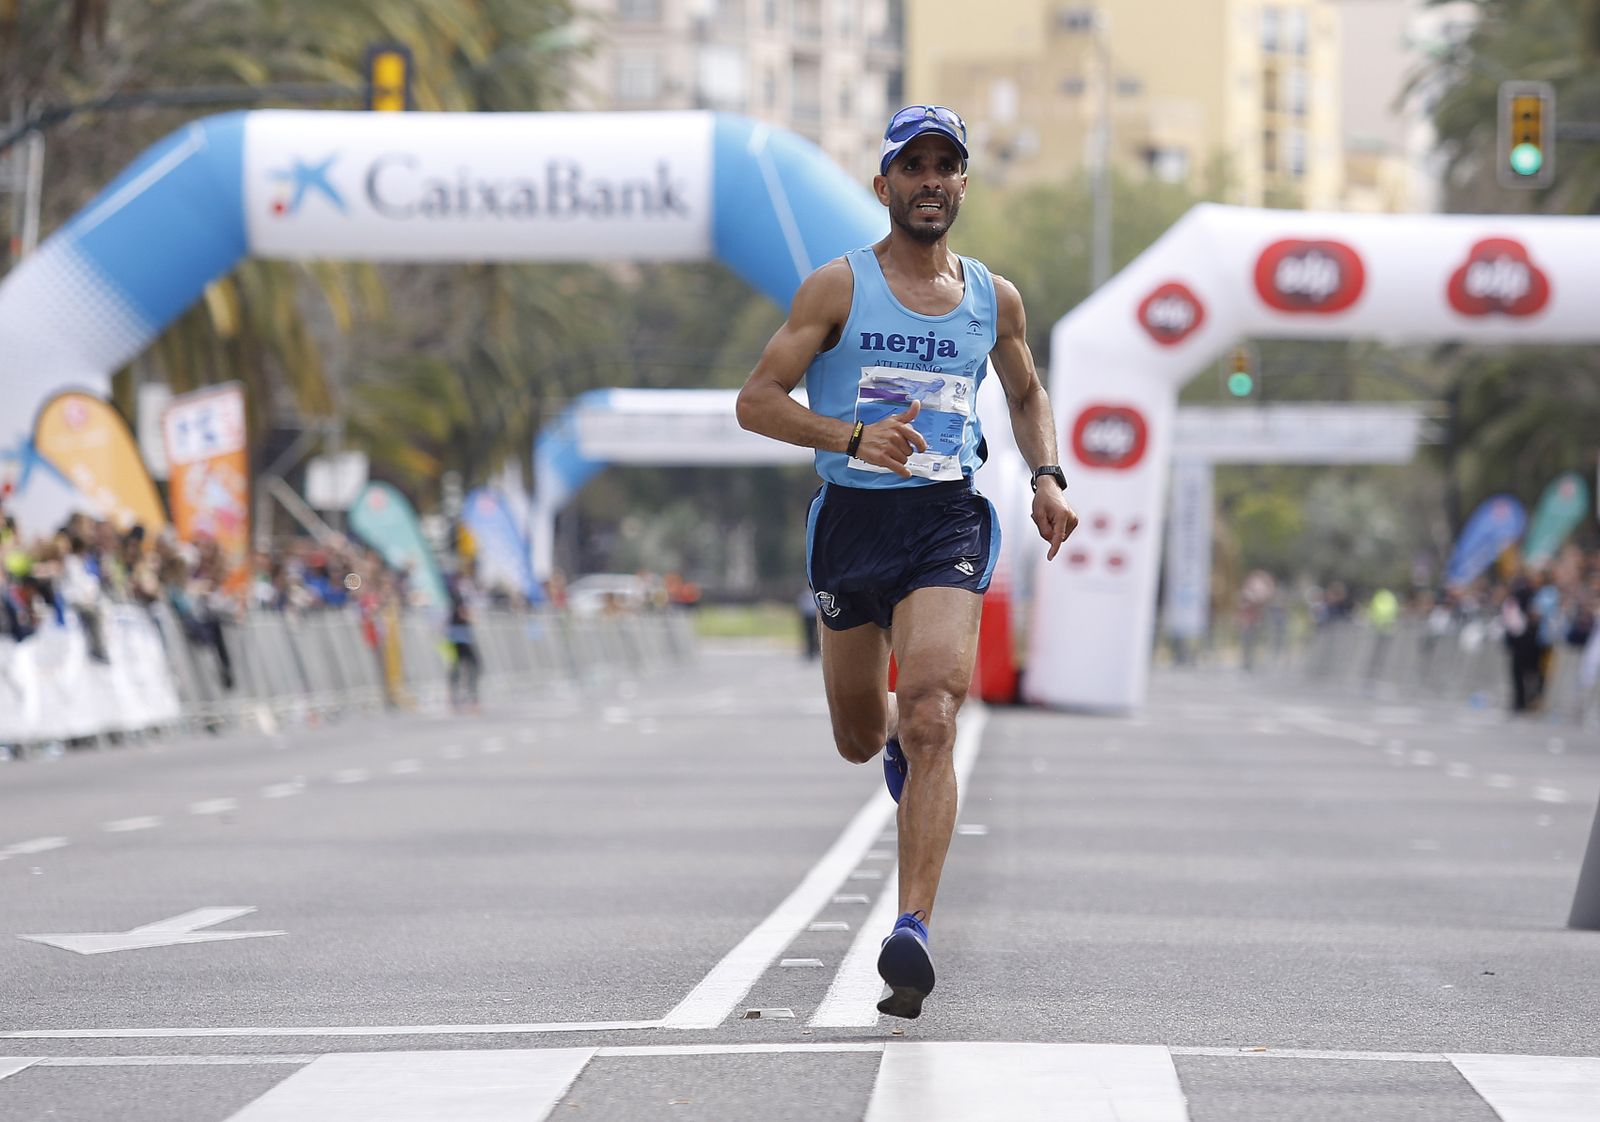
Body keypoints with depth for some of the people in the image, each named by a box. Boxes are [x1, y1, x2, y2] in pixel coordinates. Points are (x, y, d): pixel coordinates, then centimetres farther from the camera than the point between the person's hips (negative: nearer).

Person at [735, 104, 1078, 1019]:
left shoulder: (995, 299, 9)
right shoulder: (840, 287, -1)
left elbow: (1028, 395, 27)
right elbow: (757, 401, -6)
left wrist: (1047, 477, 8)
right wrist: (854, 437, -22)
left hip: (949, 520, 0)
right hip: (853, 518, 0)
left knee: (931, 719, -20)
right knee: (859, 738, 14)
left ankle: (913, 933, -26)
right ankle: (895, 737, 55)